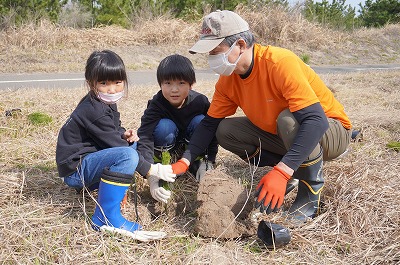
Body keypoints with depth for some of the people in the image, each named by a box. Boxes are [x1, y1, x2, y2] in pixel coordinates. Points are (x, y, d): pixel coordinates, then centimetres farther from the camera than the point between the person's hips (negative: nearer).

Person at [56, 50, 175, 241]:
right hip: (75, 169, -10)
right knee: (128, 156, -33)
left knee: (133, 143, 16)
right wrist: (152, 170, -21)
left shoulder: (105, 103, 7)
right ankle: (105, 218, -27)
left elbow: (115, 128, 20)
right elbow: (115, 145, -23)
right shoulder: (94, 112, -23)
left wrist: (124, 135, -5)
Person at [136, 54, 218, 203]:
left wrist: (208, 162, -20)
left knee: (200, 121, -27)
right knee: (164, 126, -34)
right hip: (165, 145, -3)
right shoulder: (156, 105, -31)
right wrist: (152, 179, -53)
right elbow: (144, 140, -41)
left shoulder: (200, 101, -23)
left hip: (189, 144, 3)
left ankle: (195, 162, -8)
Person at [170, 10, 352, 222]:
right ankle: (296, 170, 4)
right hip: (281, 134, 7)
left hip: (331, 132, -7)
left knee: (289, 120, -38)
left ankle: (312, 191, -14)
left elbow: (316, 120, -39)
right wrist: (184, 162, -15)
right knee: (225, 132, -6)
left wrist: (281, 172, -47)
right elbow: (210, 123, -1)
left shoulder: (280, 63, -32)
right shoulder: (228, 79, -8)